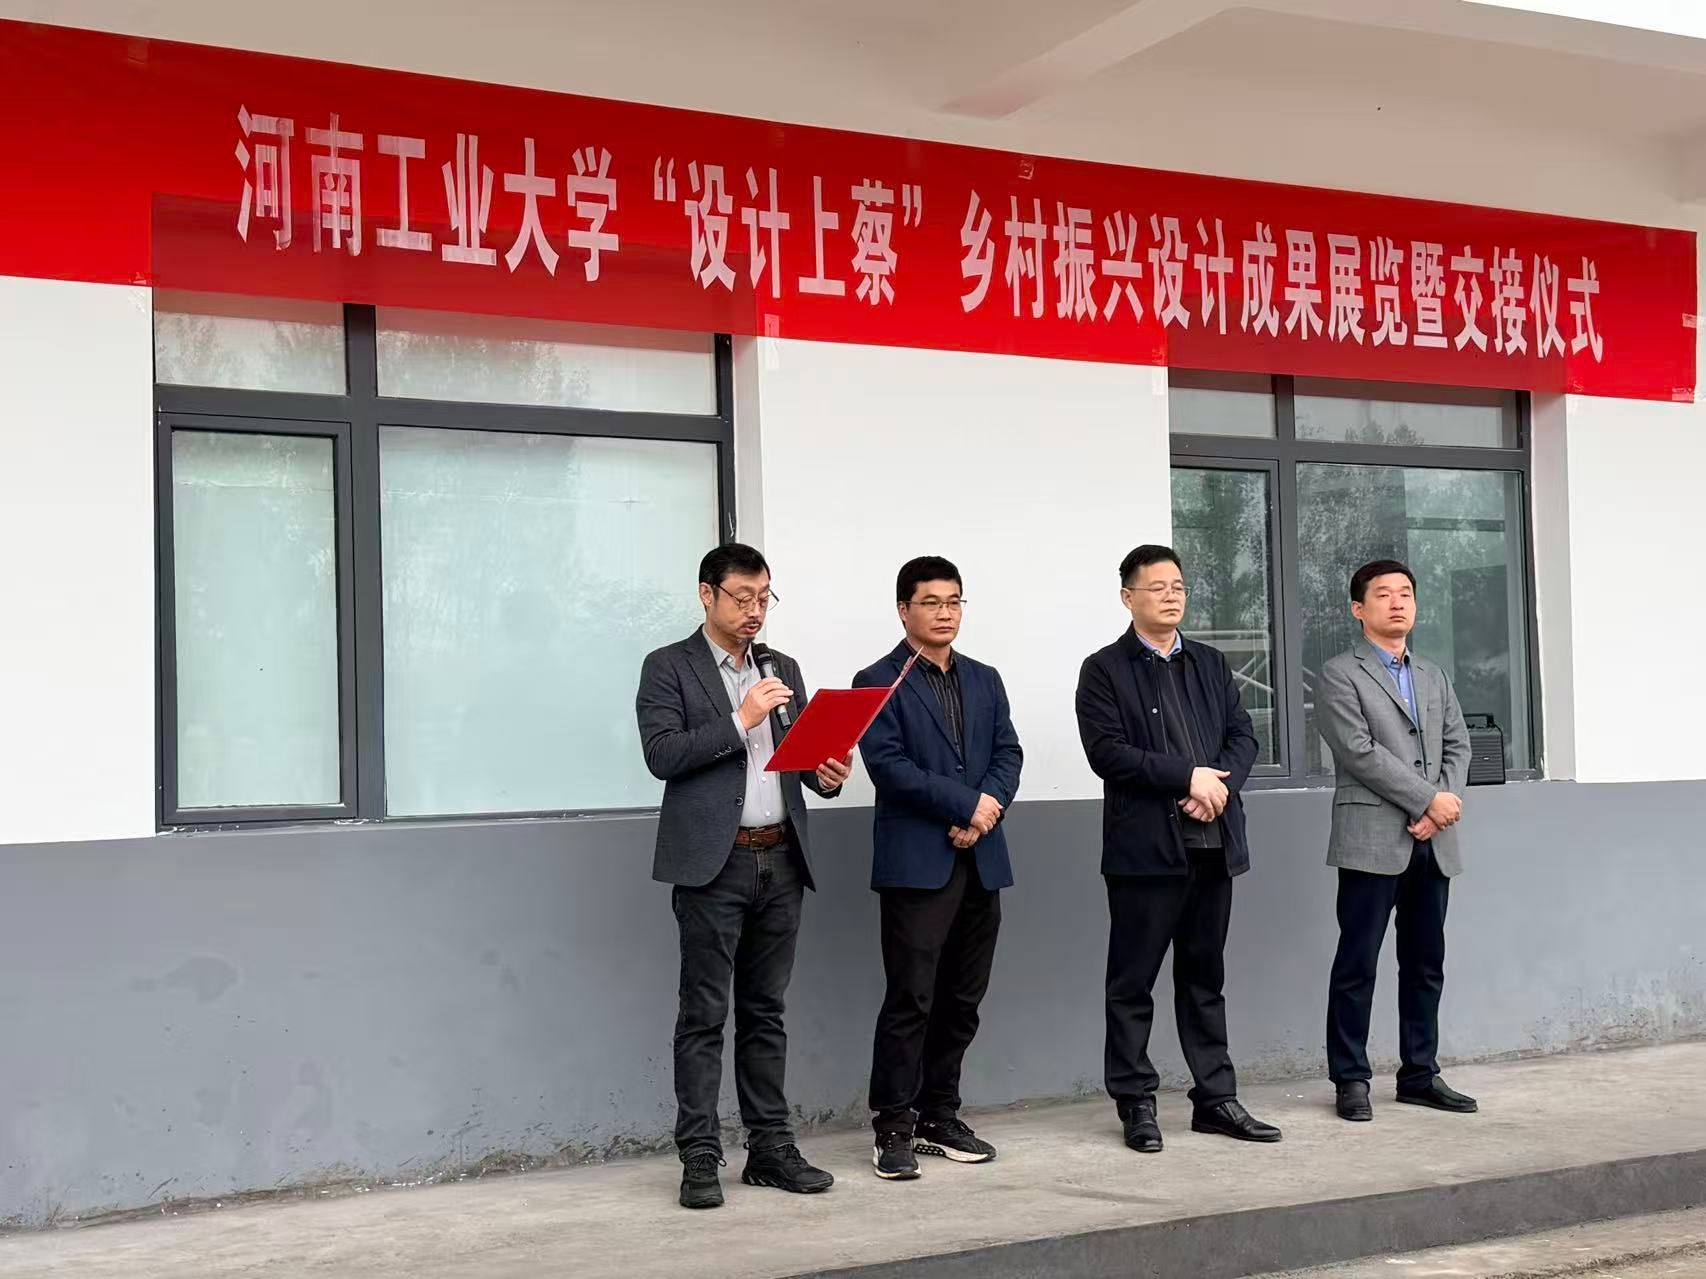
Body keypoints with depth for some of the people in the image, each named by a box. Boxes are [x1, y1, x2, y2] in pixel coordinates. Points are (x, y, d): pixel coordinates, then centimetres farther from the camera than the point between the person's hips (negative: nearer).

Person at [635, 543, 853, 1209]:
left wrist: (828, 775, -6)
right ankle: (700, 1159, 1)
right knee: (704, 1015, -3)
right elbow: (661, 754, -12)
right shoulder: (669, 667, -1)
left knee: (766, 1011, 11)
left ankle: (771, 1148, 16)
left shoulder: (783, 669, 16)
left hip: (780, 860, 5)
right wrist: (740, 721, -17)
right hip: (713, 862, -5)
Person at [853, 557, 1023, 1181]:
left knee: (962, 1000, 9)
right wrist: (966, 804, -14)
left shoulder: (984, 680, 17)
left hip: (980, 859, 6)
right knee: (910, 1000, -7)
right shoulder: (878, 682, -1)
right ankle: (894, 1129, 1)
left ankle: (940, 1117, 19)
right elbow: (889, 765, -11)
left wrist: (989, 808, -10)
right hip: (917, 863, -6)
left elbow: (1008, 753, 10)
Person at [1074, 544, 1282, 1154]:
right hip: (1145, 847, -5)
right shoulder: (1104, 670, -2)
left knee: (1205, 977, 12)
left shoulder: (1210, 664, 15)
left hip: (1213, 845, 5)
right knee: (1133, 983, 2)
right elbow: (1107, 751, -13)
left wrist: (1220, 785, -10)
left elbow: (1242, 736, 9)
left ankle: (1215, 1098, 18)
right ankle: (1136, 1104, 10)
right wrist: (1188, 776, -15)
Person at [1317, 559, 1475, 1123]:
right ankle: (1350, 1081, 4)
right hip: (1373, 839, -6)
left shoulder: (1434, 676, 19)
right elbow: (1360, 752, -12)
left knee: (1426, 964, 9)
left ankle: (1420, 1075, 18)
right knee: (1357, 964, -3)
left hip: (1432, 842, 6)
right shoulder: (1340, 675, -1)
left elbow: (1458, 745, 12)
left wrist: (1444, 806, -5)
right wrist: (1429, 799, -13)